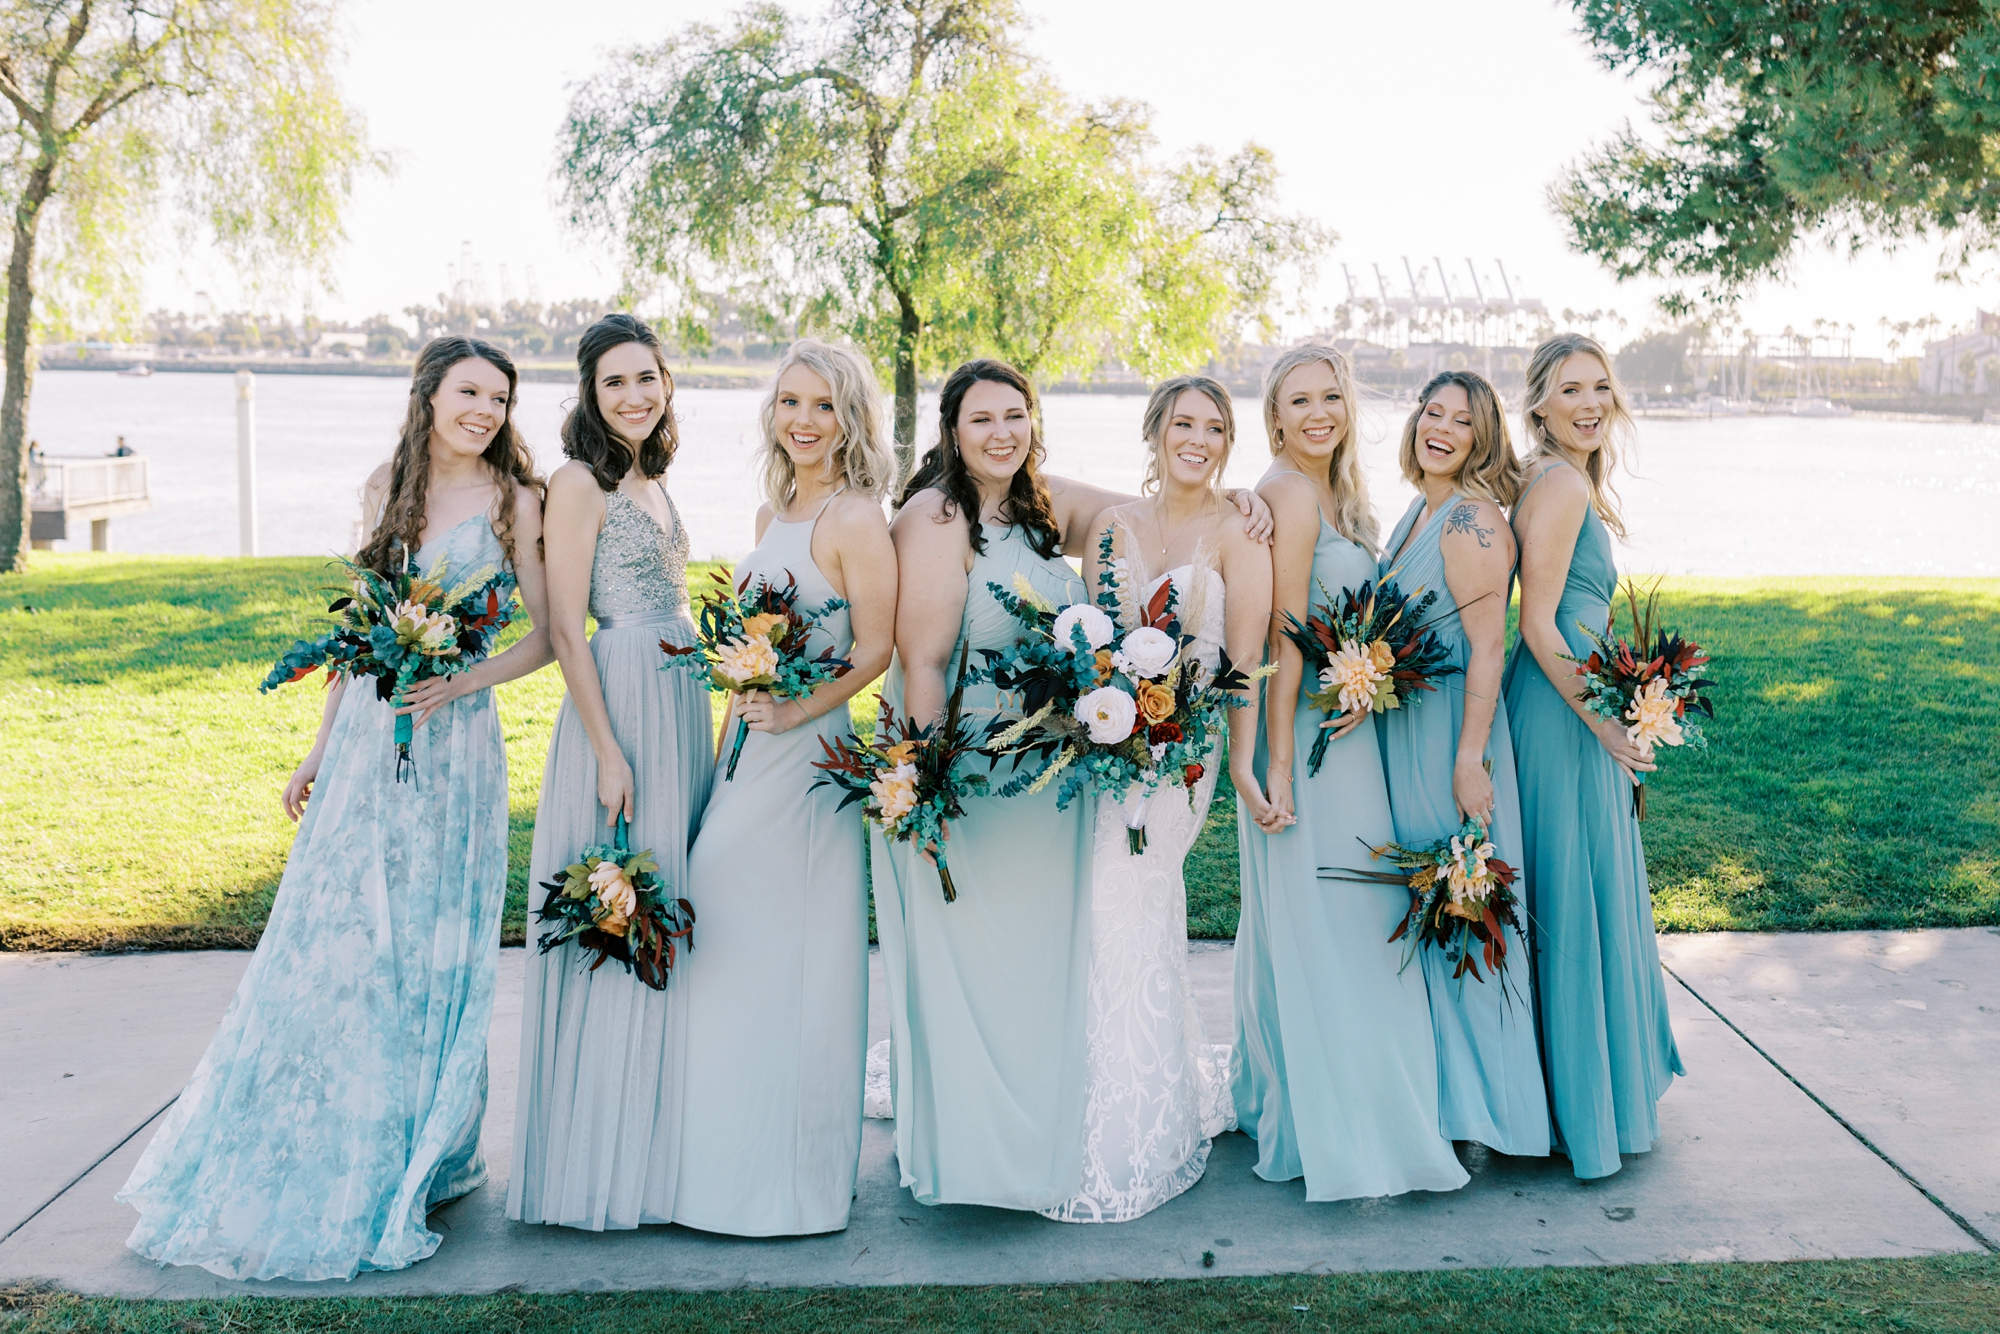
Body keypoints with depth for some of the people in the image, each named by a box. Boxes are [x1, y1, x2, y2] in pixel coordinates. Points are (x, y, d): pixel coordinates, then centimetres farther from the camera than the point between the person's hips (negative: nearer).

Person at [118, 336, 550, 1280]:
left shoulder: (514, 501, -3)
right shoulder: (387, 487, 9)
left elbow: (544, 637, -1)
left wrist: (464, 680, -18)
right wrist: (321, 744, 13)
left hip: (450, 747, -4)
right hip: (365, 737, 4)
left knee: (425, 954, 3)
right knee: (330, 944, 9)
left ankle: (412, 1164, 21)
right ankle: (301, 1161, 27)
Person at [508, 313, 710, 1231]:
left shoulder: (650, 481, 15)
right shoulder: (580, 483, -9)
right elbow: (565, 631, -14)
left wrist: (698, 732, 18)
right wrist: (609, 751, -19)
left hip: (682, 704, 9)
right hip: (618, 706, -8)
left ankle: (654, 1145, 23)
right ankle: (599, 1163, 8)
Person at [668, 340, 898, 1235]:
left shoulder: (854, 518, -11)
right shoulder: (773, 513, 14)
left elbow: (875, 650, -14)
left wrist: (797, 710, -22)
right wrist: (728, 741, 17)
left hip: (807, 758, -8)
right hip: (752, 756, 8)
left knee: (783, 956, 0)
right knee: (724, 951, 12)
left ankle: (791, 1175, 15)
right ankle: (733, 1158, 27)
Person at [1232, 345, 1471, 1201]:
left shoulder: (1335, 492, 13)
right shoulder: (1290, 494, -16)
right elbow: (1283, 636, -20)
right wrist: (1279, 761, -22)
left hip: (1340, 725, 10)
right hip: (1303, 730, -10)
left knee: (1317, 919, 17)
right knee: (1321, 921, -3)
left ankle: (1281, 1103, 31)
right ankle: (1330, 1132, 7)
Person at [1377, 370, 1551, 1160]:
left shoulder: (1471, 518, -15)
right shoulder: (1416, 513, 13)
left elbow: (1486, 647, -19)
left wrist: (1469, 758, -22)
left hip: (1451, 731, -9)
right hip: (1401, 731, 9)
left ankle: (1475, 1096, 14)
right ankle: (1432, 1085, 29)